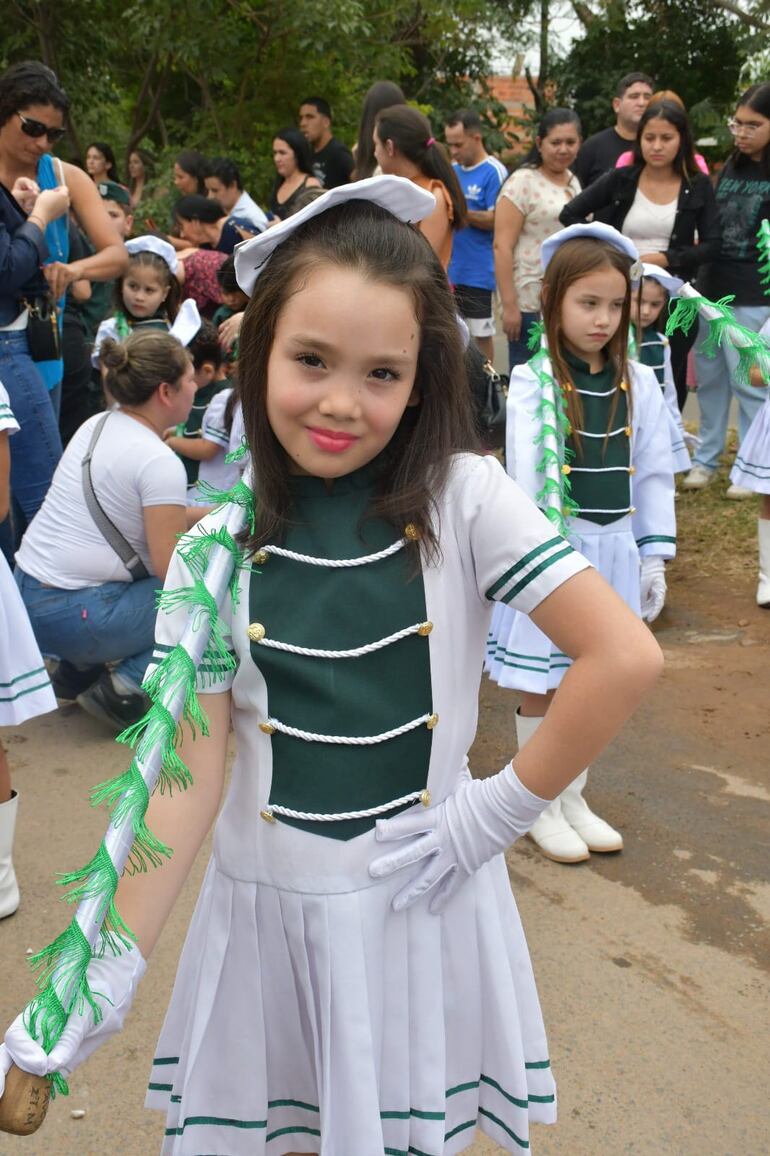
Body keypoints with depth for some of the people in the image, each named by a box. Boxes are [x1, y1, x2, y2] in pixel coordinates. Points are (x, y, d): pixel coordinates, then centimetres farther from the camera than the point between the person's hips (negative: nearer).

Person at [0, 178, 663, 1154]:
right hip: (269, 905, 2)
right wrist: (111, 973, -12)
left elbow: (627, 657, -18)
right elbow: (191, 772, -9)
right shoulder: (215, 552, -9)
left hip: (426, 901, -1)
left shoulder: (464, 502, -14)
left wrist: (503, 807, -13)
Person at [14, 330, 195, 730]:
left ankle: (79, 671, 19)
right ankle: (125, 687, -6)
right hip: (72, 618, -9)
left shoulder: (97, 425, 8)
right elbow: (170, 568, -18)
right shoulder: (160, 462, -18)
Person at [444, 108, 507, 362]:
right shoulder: (451, 170, 12)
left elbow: (496, 220, -14)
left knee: (481, 335, 0)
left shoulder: (494, 172, -9)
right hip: (448, 270, 7)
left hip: (478, 272, -7)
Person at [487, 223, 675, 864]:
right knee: (543, 684, 7)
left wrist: (654, 557, 5)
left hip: (614, 548, 4)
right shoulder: (533, 382, -10)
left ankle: (573, 796, 33)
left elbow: (654, 473, 7)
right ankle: (540, 806, 25)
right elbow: (526, 474, -14)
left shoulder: (639, 383, 3)